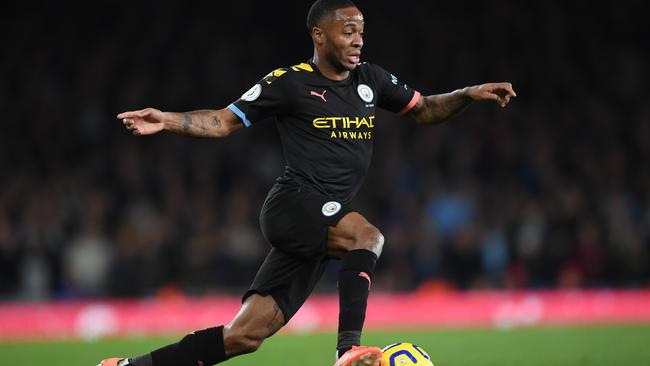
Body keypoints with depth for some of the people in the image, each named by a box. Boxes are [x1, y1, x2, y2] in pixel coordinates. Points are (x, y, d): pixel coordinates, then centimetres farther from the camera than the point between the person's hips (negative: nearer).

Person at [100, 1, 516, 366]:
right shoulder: (290, 82, -3)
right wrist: (167, 121, -14)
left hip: (320, 230, 6)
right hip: (293, 204, -6)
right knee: (367, 235, -33)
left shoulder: (371, 79, 14)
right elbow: (223, 122, 1)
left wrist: (469, 94, 6)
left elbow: (426, 110, 24)